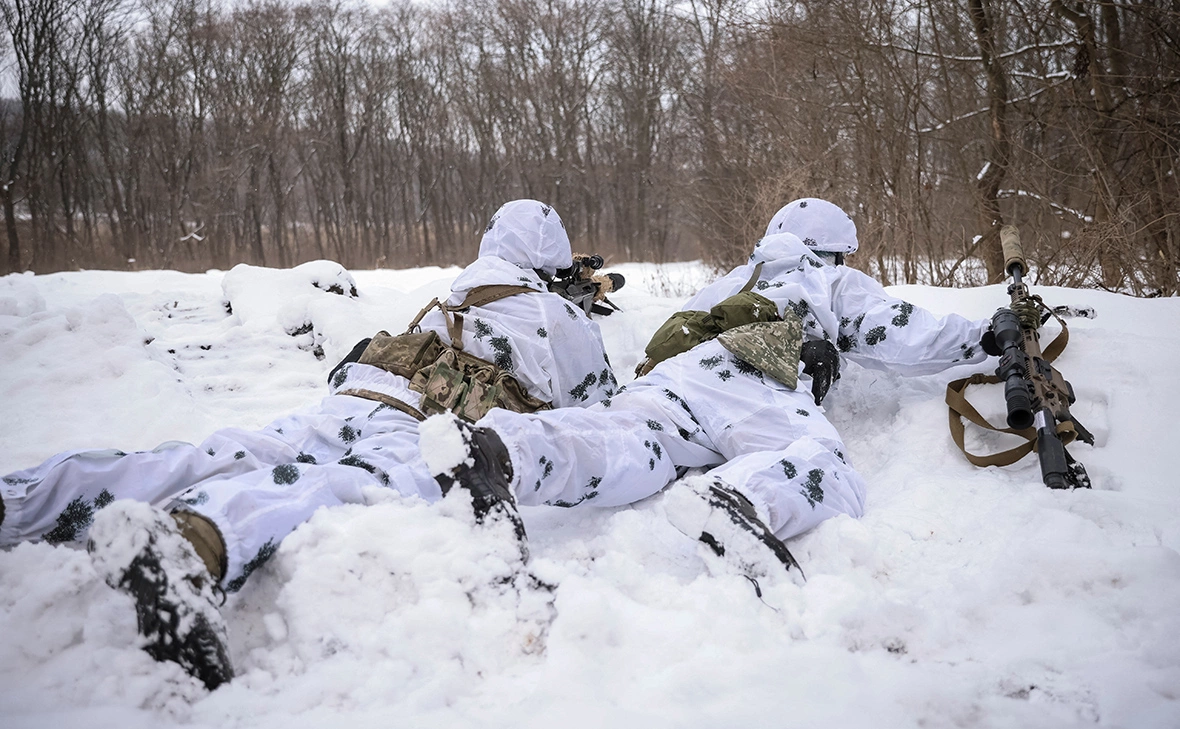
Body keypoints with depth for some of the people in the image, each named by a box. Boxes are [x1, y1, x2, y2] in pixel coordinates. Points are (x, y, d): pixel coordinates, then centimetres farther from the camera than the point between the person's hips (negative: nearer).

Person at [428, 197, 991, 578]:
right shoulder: (836, 281, 33)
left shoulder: (734, 280, 45)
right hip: (749, 376, -4)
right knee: (825, 473, -24)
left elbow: (683, 329, 50)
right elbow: (905, 337, 24)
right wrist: (983, 337, 39)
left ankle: (502, 452, -56)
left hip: (667, 373, 5)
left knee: (625, 445, -25)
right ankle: (736, 500, -60)